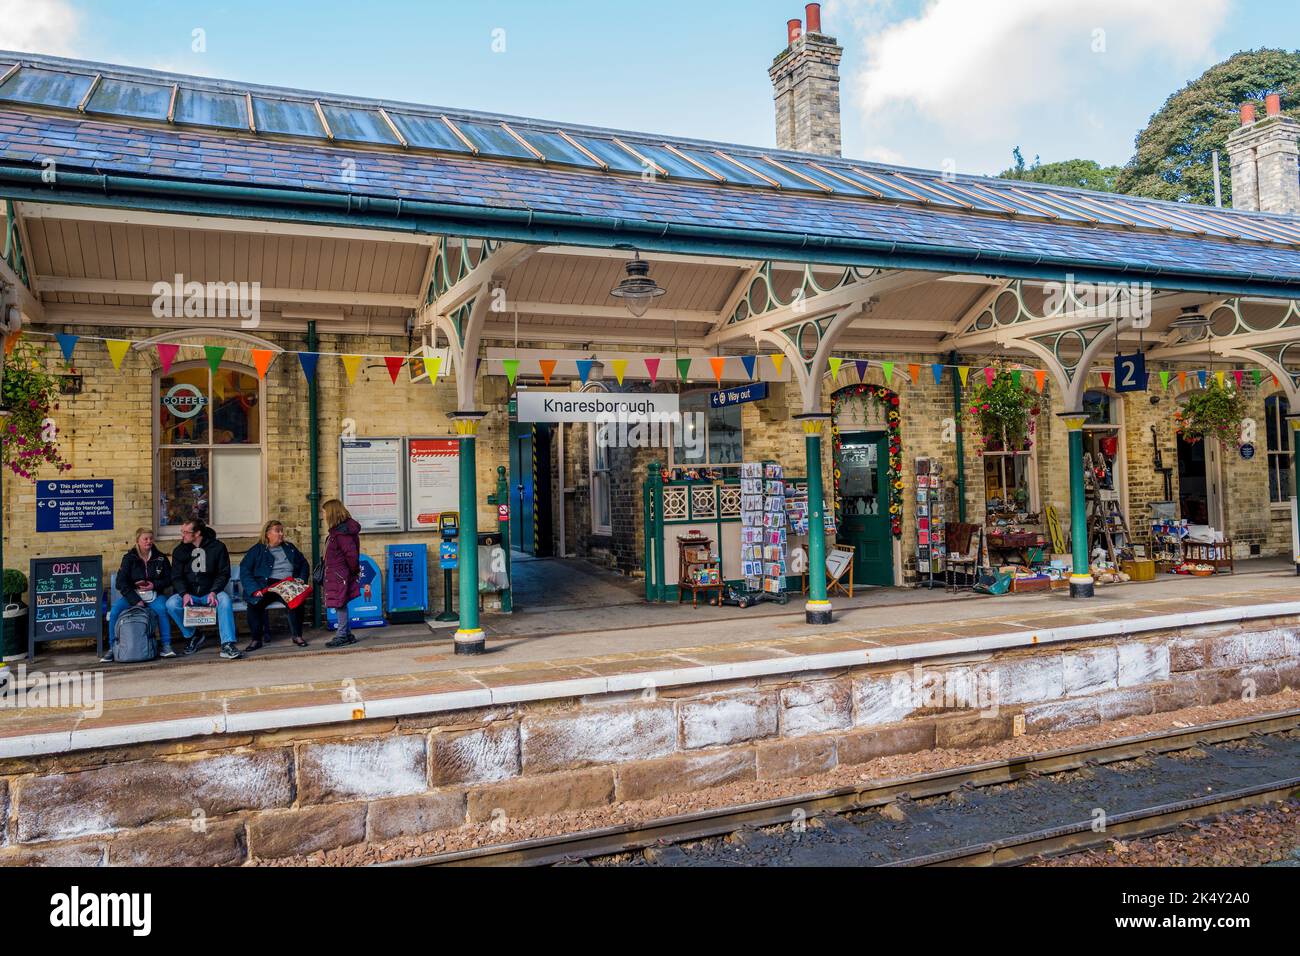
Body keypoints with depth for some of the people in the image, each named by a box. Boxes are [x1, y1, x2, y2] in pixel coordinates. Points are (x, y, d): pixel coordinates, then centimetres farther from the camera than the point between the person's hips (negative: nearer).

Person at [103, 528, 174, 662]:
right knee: (114, 611, -25)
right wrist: (135, 600, -18)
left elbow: (169, 579, 10)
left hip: (154, 595, 0)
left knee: (162, 609, -32)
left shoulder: (160, 557, 7)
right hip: (132, 595, 0)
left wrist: (155, 585, -11)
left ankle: (166, 646, -26)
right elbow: (120, 582, -7)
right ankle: (112, 648, -10)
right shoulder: (129, 558, 1)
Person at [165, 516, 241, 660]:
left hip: (210, 593, -2)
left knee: (224, 599, -34)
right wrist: (184, 594, -20)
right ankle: (191, 635, -2)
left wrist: (214, 592, -19)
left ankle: (227, 645, -34)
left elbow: (224, 574, -1)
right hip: (187, 594, 2)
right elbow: (176, 577, 0)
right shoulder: (180, 551, 5)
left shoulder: (217, 547, -1)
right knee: (171, 604, -28)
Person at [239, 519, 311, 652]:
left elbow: (304, 564, 28)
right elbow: (244, 571, 2)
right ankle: (256, 639, -17)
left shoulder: (289, 548, 23)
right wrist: (255, 590, -14)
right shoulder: (257, 550, 12)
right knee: (255, 603, -32)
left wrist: (302, 578, 7)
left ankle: (297, 635, -17)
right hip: (266, 586, -1)